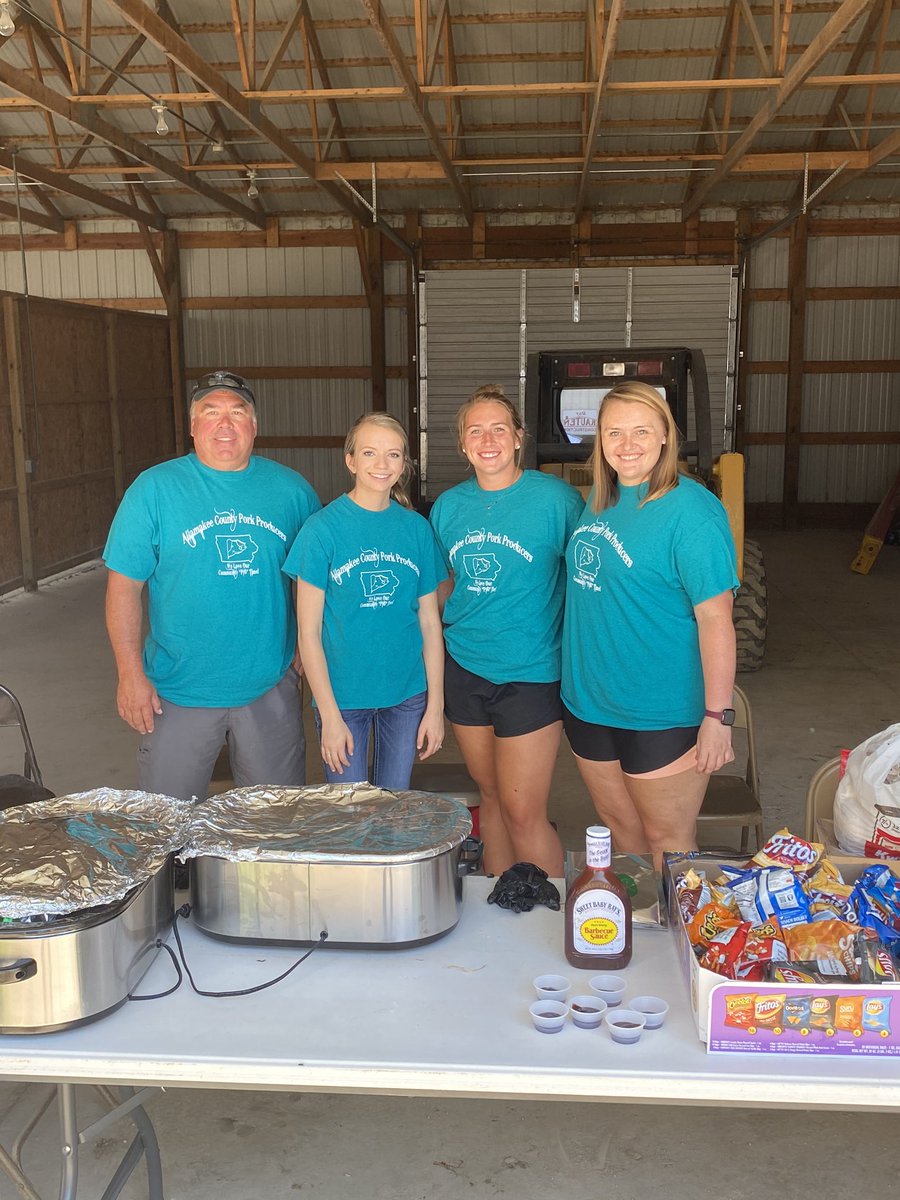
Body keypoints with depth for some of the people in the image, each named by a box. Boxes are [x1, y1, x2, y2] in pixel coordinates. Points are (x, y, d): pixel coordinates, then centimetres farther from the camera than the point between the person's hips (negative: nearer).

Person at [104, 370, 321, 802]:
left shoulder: (290, 488, 1)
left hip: (270, 687, 2)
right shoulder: (154, 488, -5)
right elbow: (124, 587, -5)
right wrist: (131, 674, -10)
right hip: (179, 691, -1)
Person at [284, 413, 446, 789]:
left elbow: (430, 621, 5)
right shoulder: (323, 528, -9)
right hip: (342, 695, -3)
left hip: (407, 693, 3)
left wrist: (435, 705, 2)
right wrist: (329, 715, -11)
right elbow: (309, 631, -9)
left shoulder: (417, 528, 1)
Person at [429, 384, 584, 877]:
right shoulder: (448, 505, 5)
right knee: (491, 797, 17)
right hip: (464, 667, 5)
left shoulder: (556, 498, -10)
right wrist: (446, 620, 5)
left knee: (522, 813, -3)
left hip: (529, 674, -5)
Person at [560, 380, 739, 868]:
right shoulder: (601, 499, 6)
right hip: (588, 700, 7)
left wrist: (717, 716, -20)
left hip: (661, 714, -7)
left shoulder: (691, 511, -17)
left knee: (666, 840, 8)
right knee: (618, 826, 21)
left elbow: (715, 618, -19)